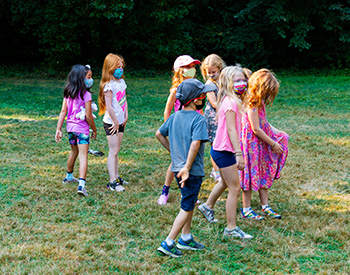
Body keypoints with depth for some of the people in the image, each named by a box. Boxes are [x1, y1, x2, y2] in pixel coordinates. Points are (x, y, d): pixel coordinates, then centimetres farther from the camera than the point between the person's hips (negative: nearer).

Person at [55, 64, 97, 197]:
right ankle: (81, 184, -21)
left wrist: (58, 129, 4)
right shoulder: (85, 94, -15)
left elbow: (63, 112, 2)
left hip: (70, 127, 6)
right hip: (82, 128, -6)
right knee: (83, 156, -9)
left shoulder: (67, 93, 2)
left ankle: (69, 177, 44)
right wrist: (94, 130, -2)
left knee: (74, 152, 27)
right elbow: (88, 116, -14)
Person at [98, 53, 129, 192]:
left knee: (116, 151, 15)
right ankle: (112, 182, -5)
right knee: (113, 151, -7)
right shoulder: (109, 85, -18)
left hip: (120, 122, 8)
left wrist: (126, 116, 10)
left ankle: (117, 177, 23)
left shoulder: (121, 82, 9)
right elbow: (109, 106, -20)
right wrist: (115, 122, -14)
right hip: (111, 123, -8)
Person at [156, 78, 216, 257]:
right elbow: (195, 144, -28)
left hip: (177, 167, 8)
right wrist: (187, 168, -26)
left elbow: (159, 134, 15)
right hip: (192, 171, -8)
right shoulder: (198, 119, -18)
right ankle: (168, 243, 0)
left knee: (189, 203, 22)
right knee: (187, 208, 1)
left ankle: (185, 238, 30)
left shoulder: (175, 116, 5)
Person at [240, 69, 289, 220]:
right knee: (251, 174, -1)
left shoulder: (259, 101, 8)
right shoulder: (252, 104, -22)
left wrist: (275, 131, 12)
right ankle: (246, 209, 9)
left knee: (265, 173, 12)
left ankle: (265, 206, 19)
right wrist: (272, 143, -14)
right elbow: (256, 129, -21)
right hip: (252, 143, -10)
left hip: (261, 142, 10)